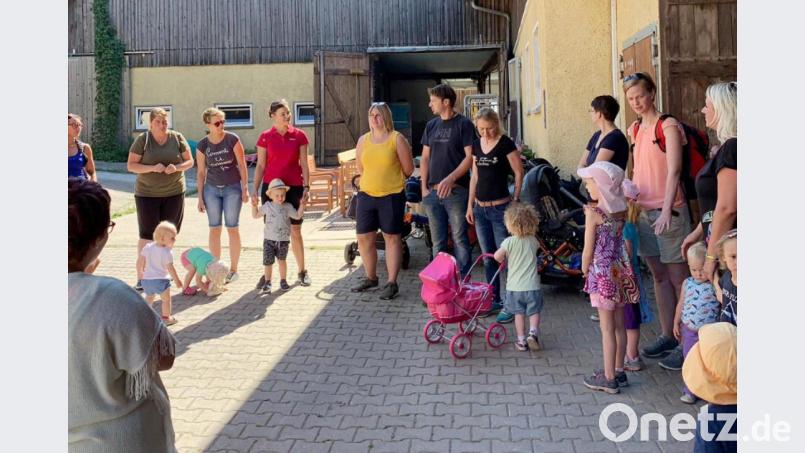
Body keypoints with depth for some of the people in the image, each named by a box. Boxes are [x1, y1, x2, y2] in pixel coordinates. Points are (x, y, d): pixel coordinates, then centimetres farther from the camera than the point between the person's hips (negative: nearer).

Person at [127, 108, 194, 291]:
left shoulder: (177, 138, 1)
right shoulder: (142, 140, -4)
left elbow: (189, 161, 4)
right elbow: (131, 165, -6)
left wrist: (176, 167, -17)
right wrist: (152, 168, -21)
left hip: (174, 193, 2)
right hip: (147, 194, -2)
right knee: (147, 236, -1)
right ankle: (141, 277, 4)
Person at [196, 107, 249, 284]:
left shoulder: (232, 139, -6)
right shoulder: (202, 145, 0)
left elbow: (242, 164, -3)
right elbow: (201, 172, 5)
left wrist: (245, 188, -6)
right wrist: (200, 197, 4)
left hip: (232, 188, -2)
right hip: (212, 189, 2)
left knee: (232, 228, 1)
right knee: (214, 229, 5)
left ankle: (233, 269, 10)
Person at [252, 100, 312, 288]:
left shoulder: (299, 135, 2)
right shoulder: (265, 137, 2)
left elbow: (304, 164, 3)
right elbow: (260, 165, 4)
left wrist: (306, 186, -4)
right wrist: (255, 189, -2)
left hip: (294, 187, 0)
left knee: (295, 231, 6)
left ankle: (302, 271, 19)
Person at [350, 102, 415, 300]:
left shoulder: (397, 138, -5)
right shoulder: (363, 140, 8)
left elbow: (408, 169, -2)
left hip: (391, 196, -5)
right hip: (366, 195, 5)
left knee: (392, 238, 2)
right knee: (364, 238, 8)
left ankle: (392, 283, 8)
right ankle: (371, 278, 26)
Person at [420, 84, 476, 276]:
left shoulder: (464, 124, -3)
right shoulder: (431, 125, 15)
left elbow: (470, 157, -10)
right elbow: (425, 158, 15)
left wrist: (450, 179, -20)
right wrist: (424, 187, 6)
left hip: (456, 191, -6)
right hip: (432, 193, 6)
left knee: (459, 239, -2)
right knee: (438, 242, 10)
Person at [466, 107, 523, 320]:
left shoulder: (506, 144, -8)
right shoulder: (476, 144, 9)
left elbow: (519, 173, -5)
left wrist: (515, 200, -7)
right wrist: (470, 204, 13)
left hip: (500, 208, -6)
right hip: (480, 208, 6)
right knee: (488, 258, 12)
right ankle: (494, 300, 23)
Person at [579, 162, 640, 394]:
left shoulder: (594, 214, -16)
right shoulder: (621, 210, 2)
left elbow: (588, 251, -12)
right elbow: (618, 242, 8)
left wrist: (585, 271, 4)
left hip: (601, 273, -6)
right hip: (620, 271, 7)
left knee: (607, 328, 1)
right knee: (619, 325, 15)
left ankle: (609, 378, 10)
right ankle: (618, 371, 26)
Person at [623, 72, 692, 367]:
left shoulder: (668, 126, -8)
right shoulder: (634, 130, 13)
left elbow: (673, 171, -16)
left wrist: (667, 211, -24)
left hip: (667, 210, -7)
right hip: (643, 210, 7)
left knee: (678, 278, -1)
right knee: (658, 276, 14)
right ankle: (667, 336, 24)